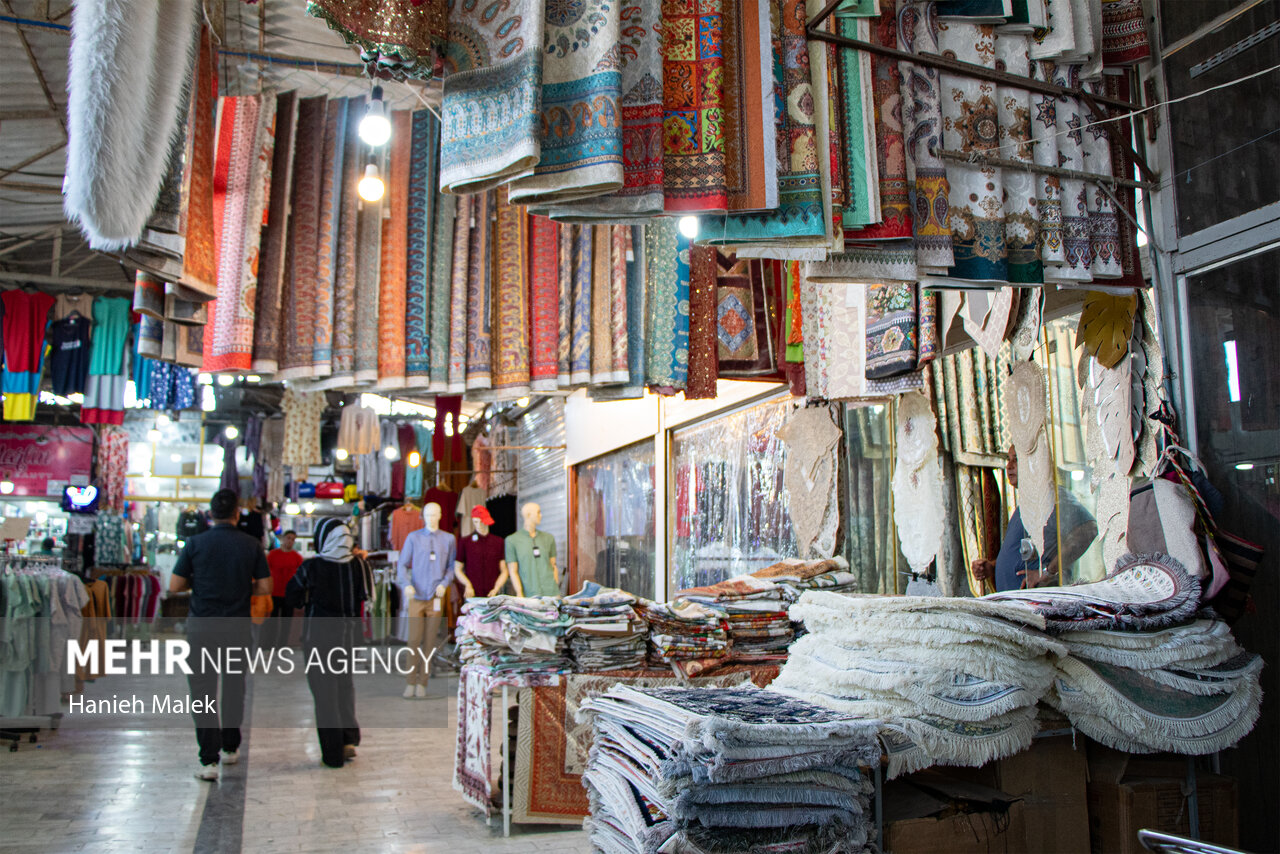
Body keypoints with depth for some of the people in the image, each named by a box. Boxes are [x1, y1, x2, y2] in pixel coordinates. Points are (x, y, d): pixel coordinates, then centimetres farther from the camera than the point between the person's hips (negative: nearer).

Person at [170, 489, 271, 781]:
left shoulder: (196, 543, -7)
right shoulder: (251, 545, -3)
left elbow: (175, 586, -5)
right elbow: (265, 587, -3)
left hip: (202, 627, -2)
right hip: (237, 626, 2)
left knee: (203, 691, 2)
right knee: (234, 687, 18)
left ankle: (209, 759, -4)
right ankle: (231, 747, 30)